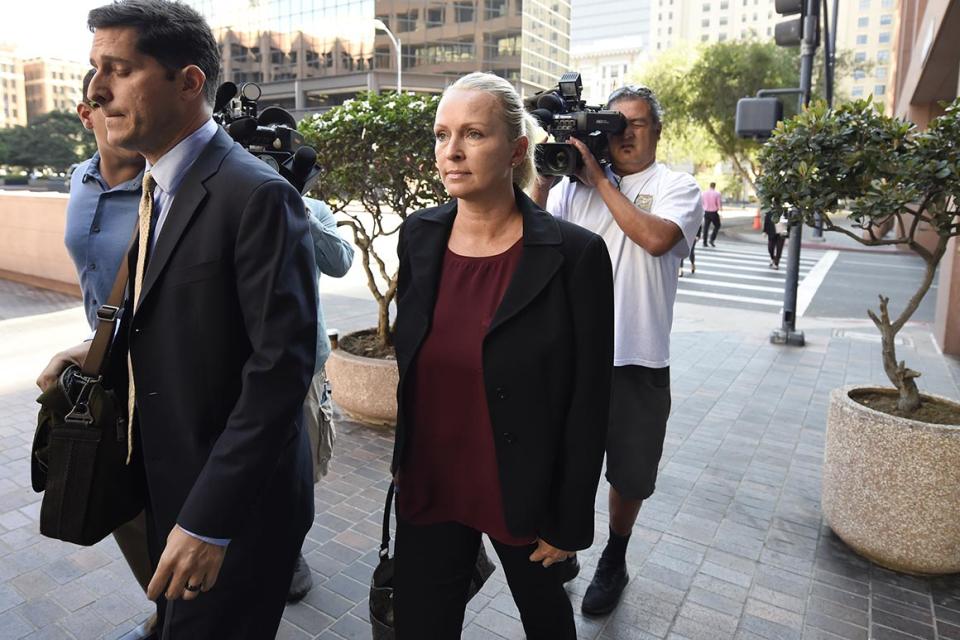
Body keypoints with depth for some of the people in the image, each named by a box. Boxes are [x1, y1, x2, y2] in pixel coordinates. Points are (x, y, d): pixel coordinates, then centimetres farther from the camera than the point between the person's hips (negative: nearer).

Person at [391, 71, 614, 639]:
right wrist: (402, 458, 13)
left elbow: (588, 403, -13)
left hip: (524, 495, -3)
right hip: (427, 487, 3)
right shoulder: (419, 235, -4)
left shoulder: (575, 254, -18)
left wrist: (570, 522, -8)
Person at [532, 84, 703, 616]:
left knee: (629, 474, 16)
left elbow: (655, 238, -21)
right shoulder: (576, 183, 4)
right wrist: (544, 180, -11)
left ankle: (614, 562, 40)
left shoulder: (677, 187, -1)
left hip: (638, 360, -1)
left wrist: (601, 180, -15)